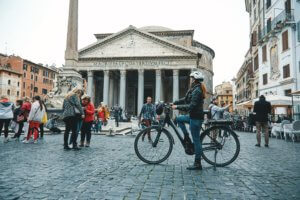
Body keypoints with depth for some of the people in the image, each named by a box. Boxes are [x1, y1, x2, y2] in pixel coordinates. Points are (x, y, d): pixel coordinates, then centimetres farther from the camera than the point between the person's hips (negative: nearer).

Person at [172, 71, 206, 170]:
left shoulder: (197, 90, -19)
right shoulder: (194, 89, 12)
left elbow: (191, 106, -25)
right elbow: (185, 99, 18)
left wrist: (177, 107, -21)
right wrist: (174, 103, 11)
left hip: (196, 117, -10)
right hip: (193, 115, 10)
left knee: (196, 140, -3)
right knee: (178, 119, 19)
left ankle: (197, 164, 6)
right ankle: (187, 138, 17)